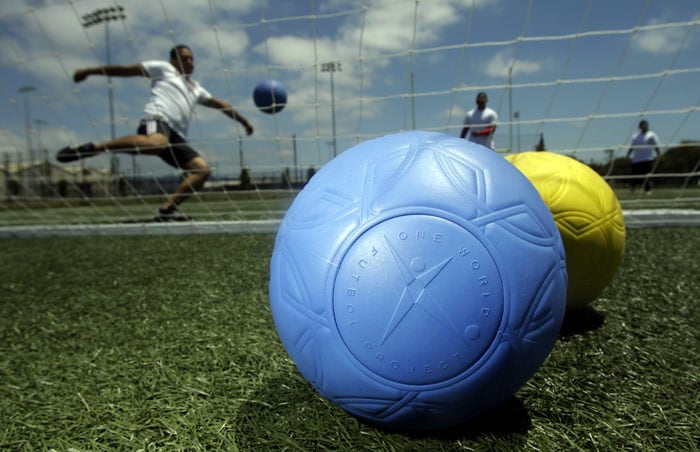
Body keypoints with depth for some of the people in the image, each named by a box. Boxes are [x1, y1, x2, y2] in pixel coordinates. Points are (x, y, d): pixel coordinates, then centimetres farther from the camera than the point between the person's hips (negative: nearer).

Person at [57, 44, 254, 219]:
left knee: (203, 169, -11)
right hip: (157, 120, -6)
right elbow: (126, 69, 16)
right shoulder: (164, 68, 19)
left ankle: (166, 209, -13)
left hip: (176, 137, 7)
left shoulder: (195, 88, 35)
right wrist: (89, 71, 14)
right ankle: (93, 147, -28)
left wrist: (243, 120, 37)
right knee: (157, 143, -43)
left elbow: (219, 104, 39)